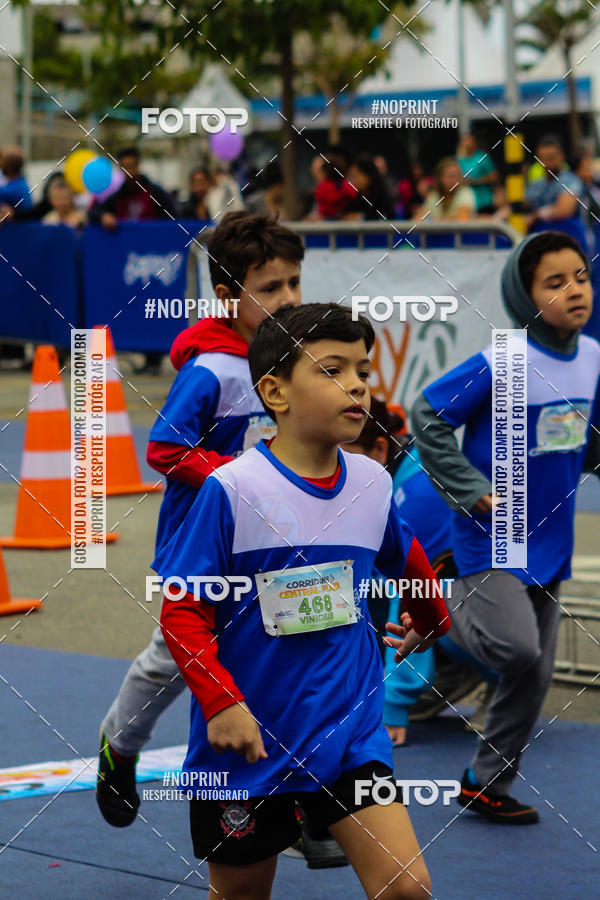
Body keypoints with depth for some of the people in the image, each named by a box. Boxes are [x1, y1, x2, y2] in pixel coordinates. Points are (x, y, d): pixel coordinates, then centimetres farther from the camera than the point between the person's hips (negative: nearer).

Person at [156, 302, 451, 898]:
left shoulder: (372, 483, 1)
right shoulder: (233, 490, -14)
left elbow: (407, 559, 24)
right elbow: (181, 612, -13)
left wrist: (430, 620, 40)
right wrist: (221, 703, -24)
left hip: (349, 735, 3)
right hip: (248, 740, -3)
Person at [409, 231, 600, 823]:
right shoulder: (503, 364, -18)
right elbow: (426, 415, -13)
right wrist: (474, 490, -15)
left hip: (548, 542, 6)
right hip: (493, 538, -6)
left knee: (534, 678, 9)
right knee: (516, 649, -20)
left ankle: (487, 784, 25)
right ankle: (452, 613, 11)